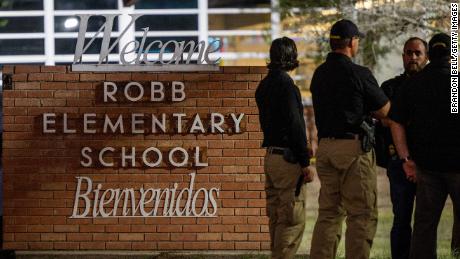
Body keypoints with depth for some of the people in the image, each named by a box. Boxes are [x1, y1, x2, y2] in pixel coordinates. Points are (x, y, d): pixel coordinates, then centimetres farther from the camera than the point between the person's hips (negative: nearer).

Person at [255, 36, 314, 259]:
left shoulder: (265, 84, 13)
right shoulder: (285, 84, -15)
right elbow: (295, 125, -18)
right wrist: (305, 162, -14)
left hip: (271, 155, 9)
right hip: (287, 157, -9)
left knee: (276, 216, 13)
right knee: (293, 219, -7)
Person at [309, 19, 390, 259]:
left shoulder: (319, 74, 10)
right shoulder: (358, 74, -11)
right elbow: (383, 110, -3)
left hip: (325, 147, 7)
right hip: (353, 148, -7)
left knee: (329, 213, 11)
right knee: (362, 215, -3)